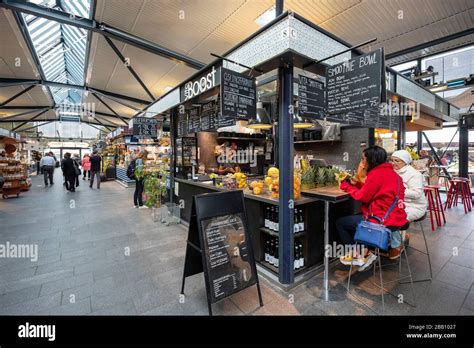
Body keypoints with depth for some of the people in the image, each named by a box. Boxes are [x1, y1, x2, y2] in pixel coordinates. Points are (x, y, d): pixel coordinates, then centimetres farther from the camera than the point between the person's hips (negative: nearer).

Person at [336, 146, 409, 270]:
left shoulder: (377, 174, -18)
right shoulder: (390, 172, 11)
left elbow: (363, 197, -13)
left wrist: (346, 186, 0)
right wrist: (356, 184, 8)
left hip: (382, 220, -10)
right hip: (396, 218, 10)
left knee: (340, 222, 2)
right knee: (354, 218, 31)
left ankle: (359, 256, 13)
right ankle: (363, 252, 25)